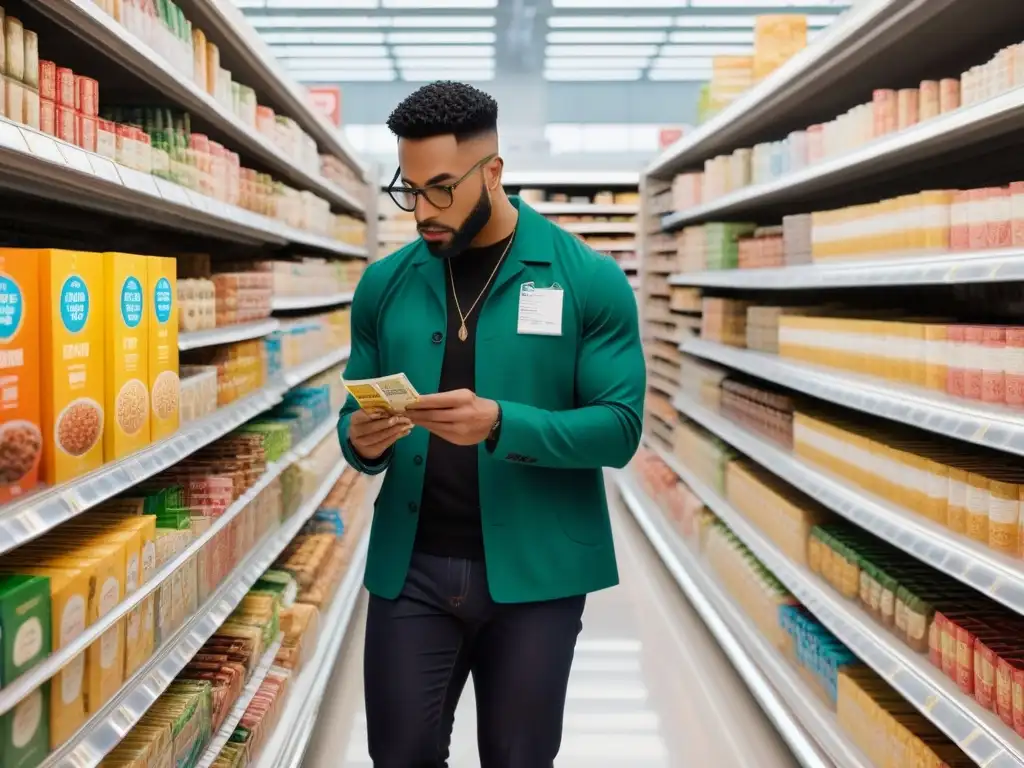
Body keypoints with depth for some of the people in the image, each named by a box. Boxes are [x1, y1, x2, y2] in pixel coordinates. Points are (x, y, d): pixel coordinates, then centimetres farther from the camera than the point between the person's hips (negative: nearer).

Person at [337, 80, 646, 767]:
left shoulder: (589, 280, -5)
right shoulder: (384, 284, 6)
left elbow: (619, 427, -10)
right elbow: (353, 414, 11)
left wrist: (500, 425, -25)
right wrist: (361, 442, -13)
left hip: (534, 571, -2)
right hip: (409, 568, 3)